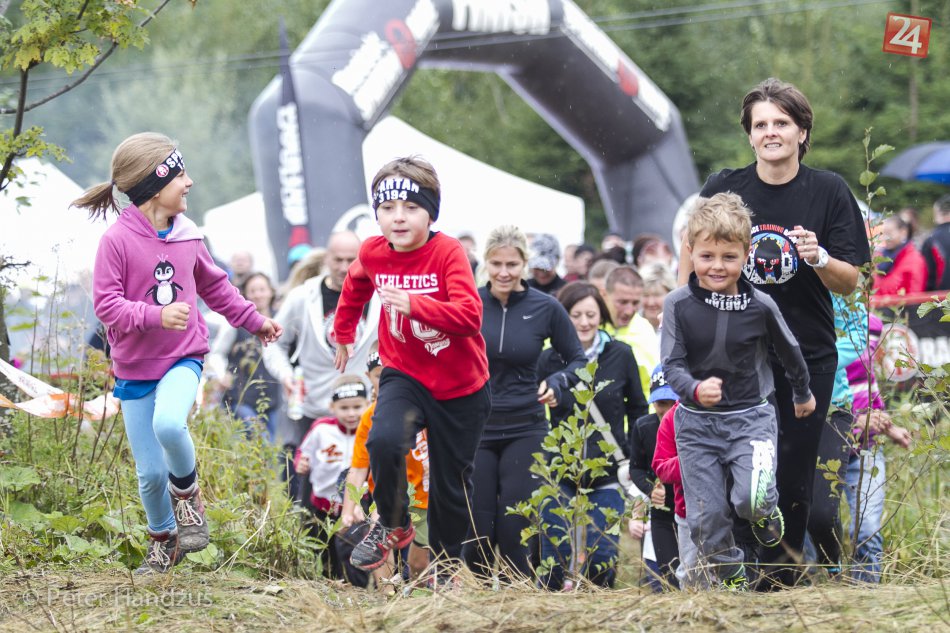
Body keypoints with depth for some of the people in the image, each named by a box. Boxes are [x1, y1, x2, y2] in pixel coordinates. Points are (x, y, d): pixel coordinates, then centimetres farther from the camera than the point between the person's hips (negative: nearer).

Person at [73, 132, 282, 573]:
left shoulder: (188, 237, 2)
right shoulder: (117, 240, -14)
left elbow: (214, 286, 19)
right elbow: (106, 304, -18)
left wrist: (254, 320, 25)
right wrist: (156, 315, -31)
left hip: (183, 358, 1)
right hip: (134, 368, -1)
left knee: (168, 424, -31)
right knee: (150, 472, 2)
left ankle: (187, 491, -2)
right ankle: (162, 542, 29)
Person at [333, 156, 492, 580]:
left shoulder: (447, 252, -18)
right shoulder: (372, 254, -5)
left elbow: (470, 315, -30)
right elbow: (355, 287, 21)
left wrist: (412, 304, -39)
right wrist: (344, 333, 32)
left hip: (460, 386, -2)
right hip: (405, 377, 2)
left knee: (451, 485, 7)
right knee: (384, 441, -29)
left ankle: (445, 567, 30)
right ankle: (392, 525, -3)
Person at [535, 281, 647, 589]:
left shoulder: (621, 356, 1)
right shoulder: (548, 361, 0)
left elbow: (639, 411, 10)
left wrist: (633, 462, 5)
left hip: (607, 476, 0)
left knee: (601, 561, -5)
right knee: (556, 561, -6)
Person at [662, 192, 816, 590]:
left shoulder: (760, 306, -8)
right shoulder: (678, 305, -10)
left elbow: (789, 351, 10)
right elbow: (671, 365, -12)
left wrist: (802, 393, 25)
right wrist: (696, 390, -33)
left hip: (750, 418, -1)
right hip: (697, 423, 1)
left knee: (753, 498, -24)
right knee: (706, 518, 4)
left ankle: (765, 513, 12)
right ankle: (733, 581, 26)